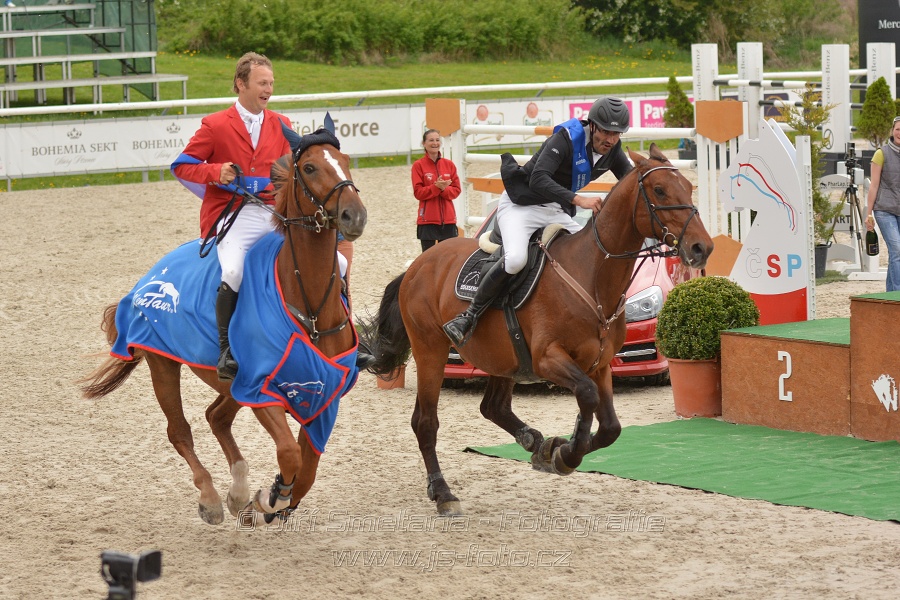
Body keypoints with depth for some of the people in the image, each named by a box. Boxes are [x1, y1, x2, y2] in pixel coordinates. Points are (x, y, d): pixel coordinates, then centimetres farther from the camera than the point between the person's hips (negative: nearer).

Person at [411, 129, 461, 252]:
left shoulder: (449, 165, 8)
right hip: (427, 220, -3)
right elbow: (418, 192, -7)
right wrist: (436, 187, -21)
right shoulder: (418, 165, -2)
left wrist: (444, 188, -15)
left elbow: (456, 190, 5)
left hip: (448, 220, 3)